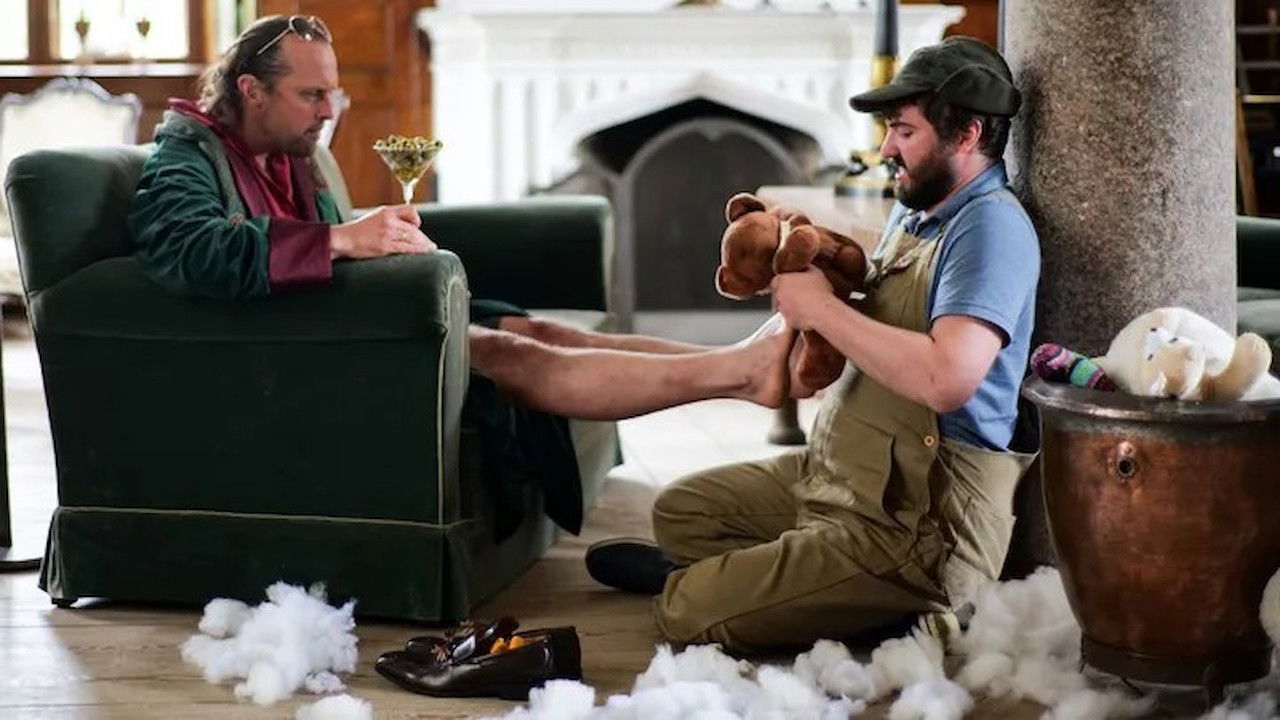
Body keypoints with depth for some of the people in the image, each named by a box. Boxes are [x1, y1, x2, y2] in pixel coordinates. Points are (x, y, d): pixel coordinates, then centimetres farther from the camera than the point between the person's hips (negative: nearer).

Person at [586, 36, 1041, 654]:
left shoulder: (992, 227, -19)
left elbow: (947, 379, -33)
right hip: (835, 474, 10)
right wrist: (814, 264, 1)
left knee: (688, 612, -13)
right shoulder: (915, 211, 12)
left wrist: (820, 307, -22)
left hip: (920, 528, -10)